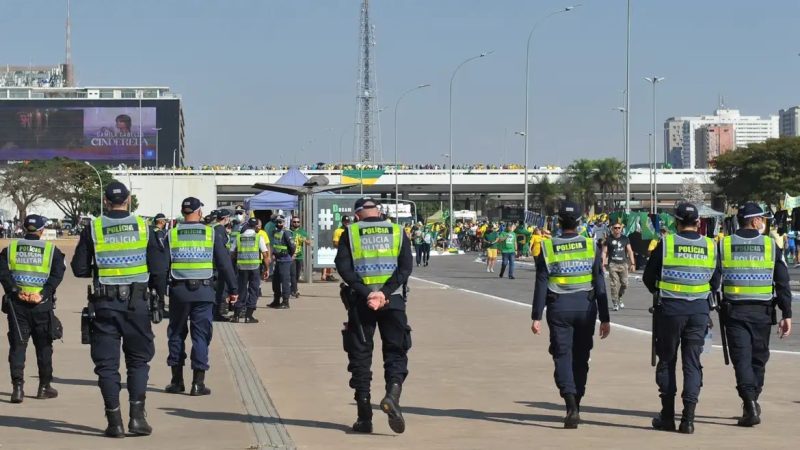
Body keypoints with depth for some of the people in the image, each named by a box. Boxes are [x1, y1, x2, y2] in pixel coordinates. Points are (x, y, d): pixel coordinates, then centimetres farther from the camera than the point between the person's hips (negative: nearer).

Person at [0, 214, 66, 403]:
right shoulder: (51, 251, 2)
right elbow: (57, 275, -11)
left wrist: (16, 291, -12)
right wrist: (43, 294, -15)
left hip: (16, 303, 1)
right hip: (42, 306, -1)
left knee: (17, 345, 4)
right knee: (44, 346, 12)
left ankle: (17, 387, -6)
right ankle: (44, 387, 19)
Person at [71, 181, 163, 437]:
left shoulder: (93, 229, -2)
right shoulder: (142, 226, 0)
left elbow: (79, 269, -1)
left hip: (105, 303, 0)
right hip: (136, 302, 1)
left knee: (106, 362, 7)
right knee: (138, 358, 13)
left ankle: (115, 421, 5)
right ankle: (137, 415, 3)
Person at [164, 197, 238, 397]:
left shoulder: (171, 235, 1)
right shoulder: (212, 234, 0)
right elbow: (224, 263, 1)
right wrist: (233, 289, 7)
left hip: (178, 291, 1)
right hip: (204, 291, -1)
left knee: (176, 334, 12)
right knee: (201, 335, 3)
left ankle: (177, 381, 15)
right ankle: (198, 383, 0)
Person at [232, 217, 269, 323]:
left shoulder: (239, 237, 5)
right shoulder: (258, 237, -2)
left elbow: (232, 253, 5)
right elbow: (265, 255, -5)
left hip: (242, 267, 3)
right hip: (255, 266, -2)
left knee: (241, 290, 12)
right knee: (253, 290, 5)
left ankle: (236, 315, 9)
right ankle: (248, 316, 2)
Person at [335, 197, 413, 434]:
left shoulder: (350, 233, 5)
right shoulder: (397, 231, 7)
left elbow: (343, 266, -8)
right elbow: (406, 266, -4)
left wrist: (366, 293, -13)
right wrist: (384, 293, -12)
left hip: (360, 301, 0)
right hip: (393, 300, 0)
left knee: (360, 356, 8)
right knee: (395, 352, 7)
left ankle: (364, 417, 7)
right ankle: (392, 393, -21)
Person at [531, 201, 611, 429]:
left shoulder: (548, 247, -5)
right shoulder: (591, 246, -1)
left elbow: (541, 285, -6)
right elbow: (600, 285, -2)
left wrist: (536, 317, -2)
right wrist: (605, 318, 2)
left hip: (559, 308, -2)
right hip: (585, 307, 2)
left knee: (562, 356, 0)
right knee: (581, 358, 13)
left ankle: (571, 405, -19)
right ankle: (575, 407, 20)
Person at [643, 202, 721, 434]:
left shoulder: (666, 244, -7)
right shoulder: (711, 247, 1)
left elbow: (648, 278, 0)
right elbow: (715, 283, 9)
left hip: (669, 308, -2)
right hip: (699, 310, 2)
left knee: (667, 360, 10)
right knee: (692, 363, 7)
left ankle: (668, 415, 12)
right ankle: (688, 418, 1)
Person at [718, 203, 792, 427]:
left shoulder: (723, 245, 0)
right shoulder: (770, 246, -1)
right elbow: (783, 284, -2)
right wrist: (787, 315, 2)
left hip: (734, 311, -1)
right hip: (762, 311, 1)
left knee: (741, 358, -1)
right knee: (758, 358, 15)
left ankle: (750, 403, -17)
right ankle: (751, 404, 22)